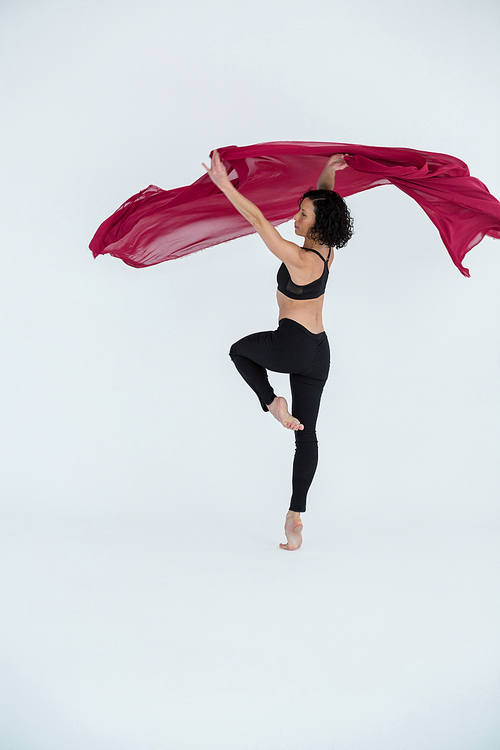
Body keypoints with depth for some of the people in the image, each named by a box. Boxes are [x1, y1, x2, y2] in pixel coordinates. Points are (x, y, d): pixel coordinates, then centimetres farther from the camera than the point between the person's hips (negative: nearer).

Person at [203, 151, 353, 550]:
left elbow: (258, 219, -24)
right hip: (318, 354, 8)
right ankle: (296, 516, 10)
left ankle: (272, 401, 5)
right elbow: (324, 203, 21)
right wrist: (328, 174, 13)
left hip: (290, 345, -8)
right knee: (307, 434, 9)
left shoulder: (299, 259, -20)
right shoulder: (326, 249, 3)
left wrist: (224, 184, -24)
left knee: (239, 350, 27)